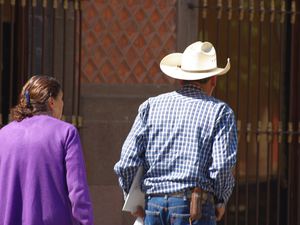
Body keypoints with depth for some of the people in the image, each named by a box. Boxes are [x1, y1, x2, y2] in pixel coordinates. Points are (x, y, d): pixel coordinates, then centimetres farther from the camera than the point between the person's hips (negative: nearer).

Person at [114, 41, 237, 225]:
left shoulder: (152, 105, 10)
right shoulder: (220, 111, 2)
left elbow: (127, 162, 1)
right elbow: (222, 166, -10)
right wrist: (221, 202, 7)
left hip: (154, 205, 4)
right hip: (195, 208, -4)